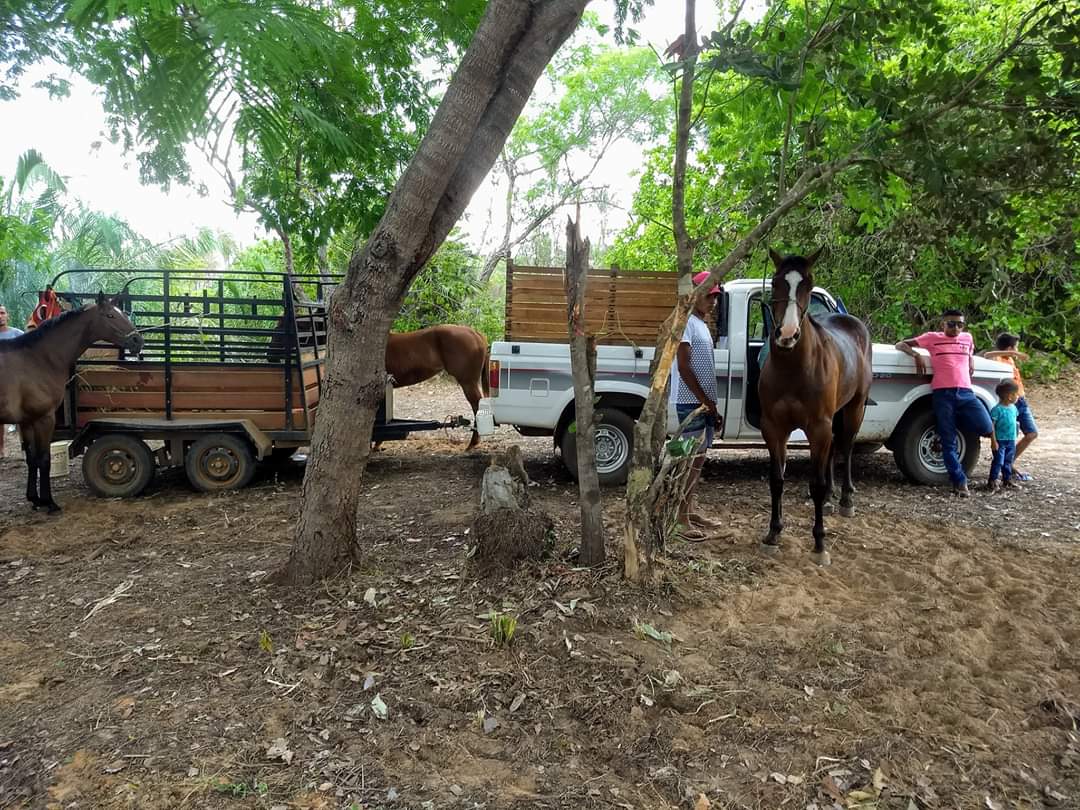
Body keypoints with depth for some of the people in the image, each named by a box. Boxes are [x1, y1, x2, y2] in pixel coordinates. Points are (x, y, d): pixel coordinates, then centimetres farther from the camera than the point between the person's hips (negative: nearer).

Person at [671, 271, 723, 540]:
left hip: (704, 402, 9)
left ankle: (690, 509, 21)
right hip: (691, 402, -9)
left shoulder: (701, 324, 17)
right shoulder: (686, 322, -12)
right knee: (690, 459, -8)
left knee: (699, 457, 13)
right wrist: (706, 401, -16)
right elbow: (683, 367, -18)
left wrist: (711, 404, 16)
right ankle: (682, 517, -3)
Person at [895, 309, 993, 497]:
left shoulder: (967, 338, 19)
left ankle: (957, 420, 12)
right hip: (943, 394, -3)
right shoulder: (932, 338, 10)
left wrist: (971, 360, 19)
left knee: (987, 429, -17)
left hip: (966, 392, 3)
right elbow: (901, 344, 10)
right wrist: (916, 354, -8)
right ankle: (960, 482, 5)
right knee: (949, 441, -3)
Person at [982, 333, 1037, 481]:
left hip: (1022, 402, 9)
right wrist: (1013, 353, -36)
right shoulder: (999, 359, -13)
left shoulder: (1010, 359, 14)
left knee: (1032, 433, 11)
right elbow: (987, 355, -39)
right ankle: (1010, 468, 12)